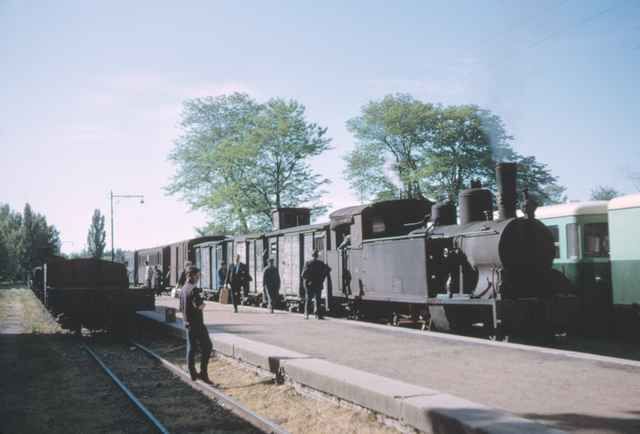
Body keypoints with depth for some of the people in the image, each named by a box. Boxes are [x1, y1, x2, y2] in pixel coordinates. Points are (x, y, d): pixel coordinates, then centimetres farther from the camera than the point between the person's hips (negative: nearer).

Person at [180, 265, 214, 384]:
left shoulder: (183, 289, 11)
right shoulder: (193, 289, -17)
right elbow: (199, 306, -25)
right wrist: (203, 304, -4)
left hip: (187, 323, 9)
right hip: (196, 323, -9)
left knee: (191, 348, 12)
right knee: (207, 346, -3)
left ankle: (193, 374, 17)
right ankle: (203, 373, -6)